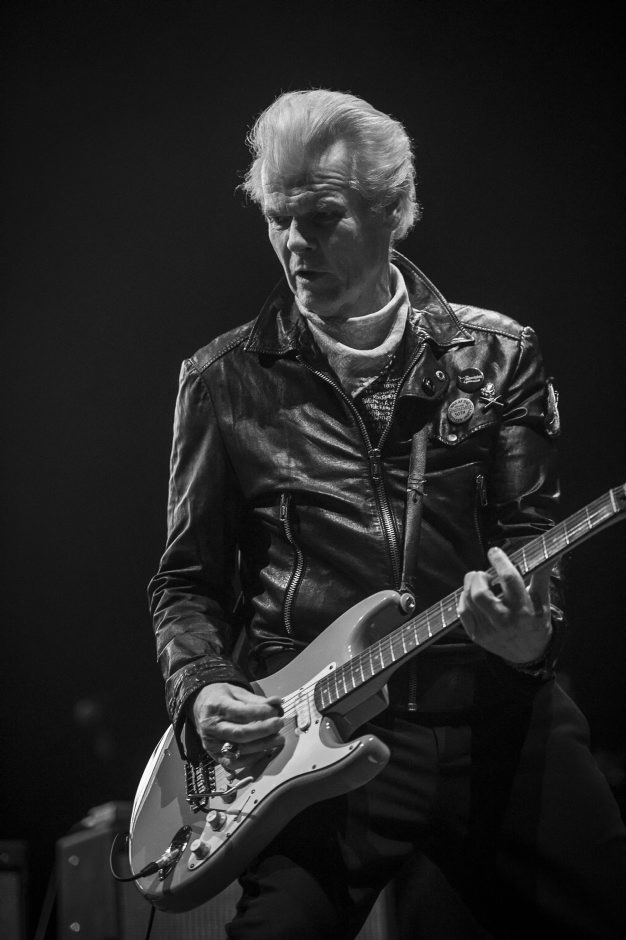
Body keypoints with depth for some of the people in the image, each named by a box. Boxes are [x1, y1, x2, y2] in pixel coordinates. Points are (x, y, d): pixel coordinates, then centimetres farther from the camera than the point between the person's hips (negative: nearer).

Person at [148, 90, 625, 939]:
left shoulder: (497, 354, 9)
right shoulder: (226, 379, 7)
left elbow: (528, 534, 9)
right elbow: (186, 581, 12)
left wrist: (530, 633, -12)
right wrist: (200, 691, -7)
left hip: (494, 708, 1)